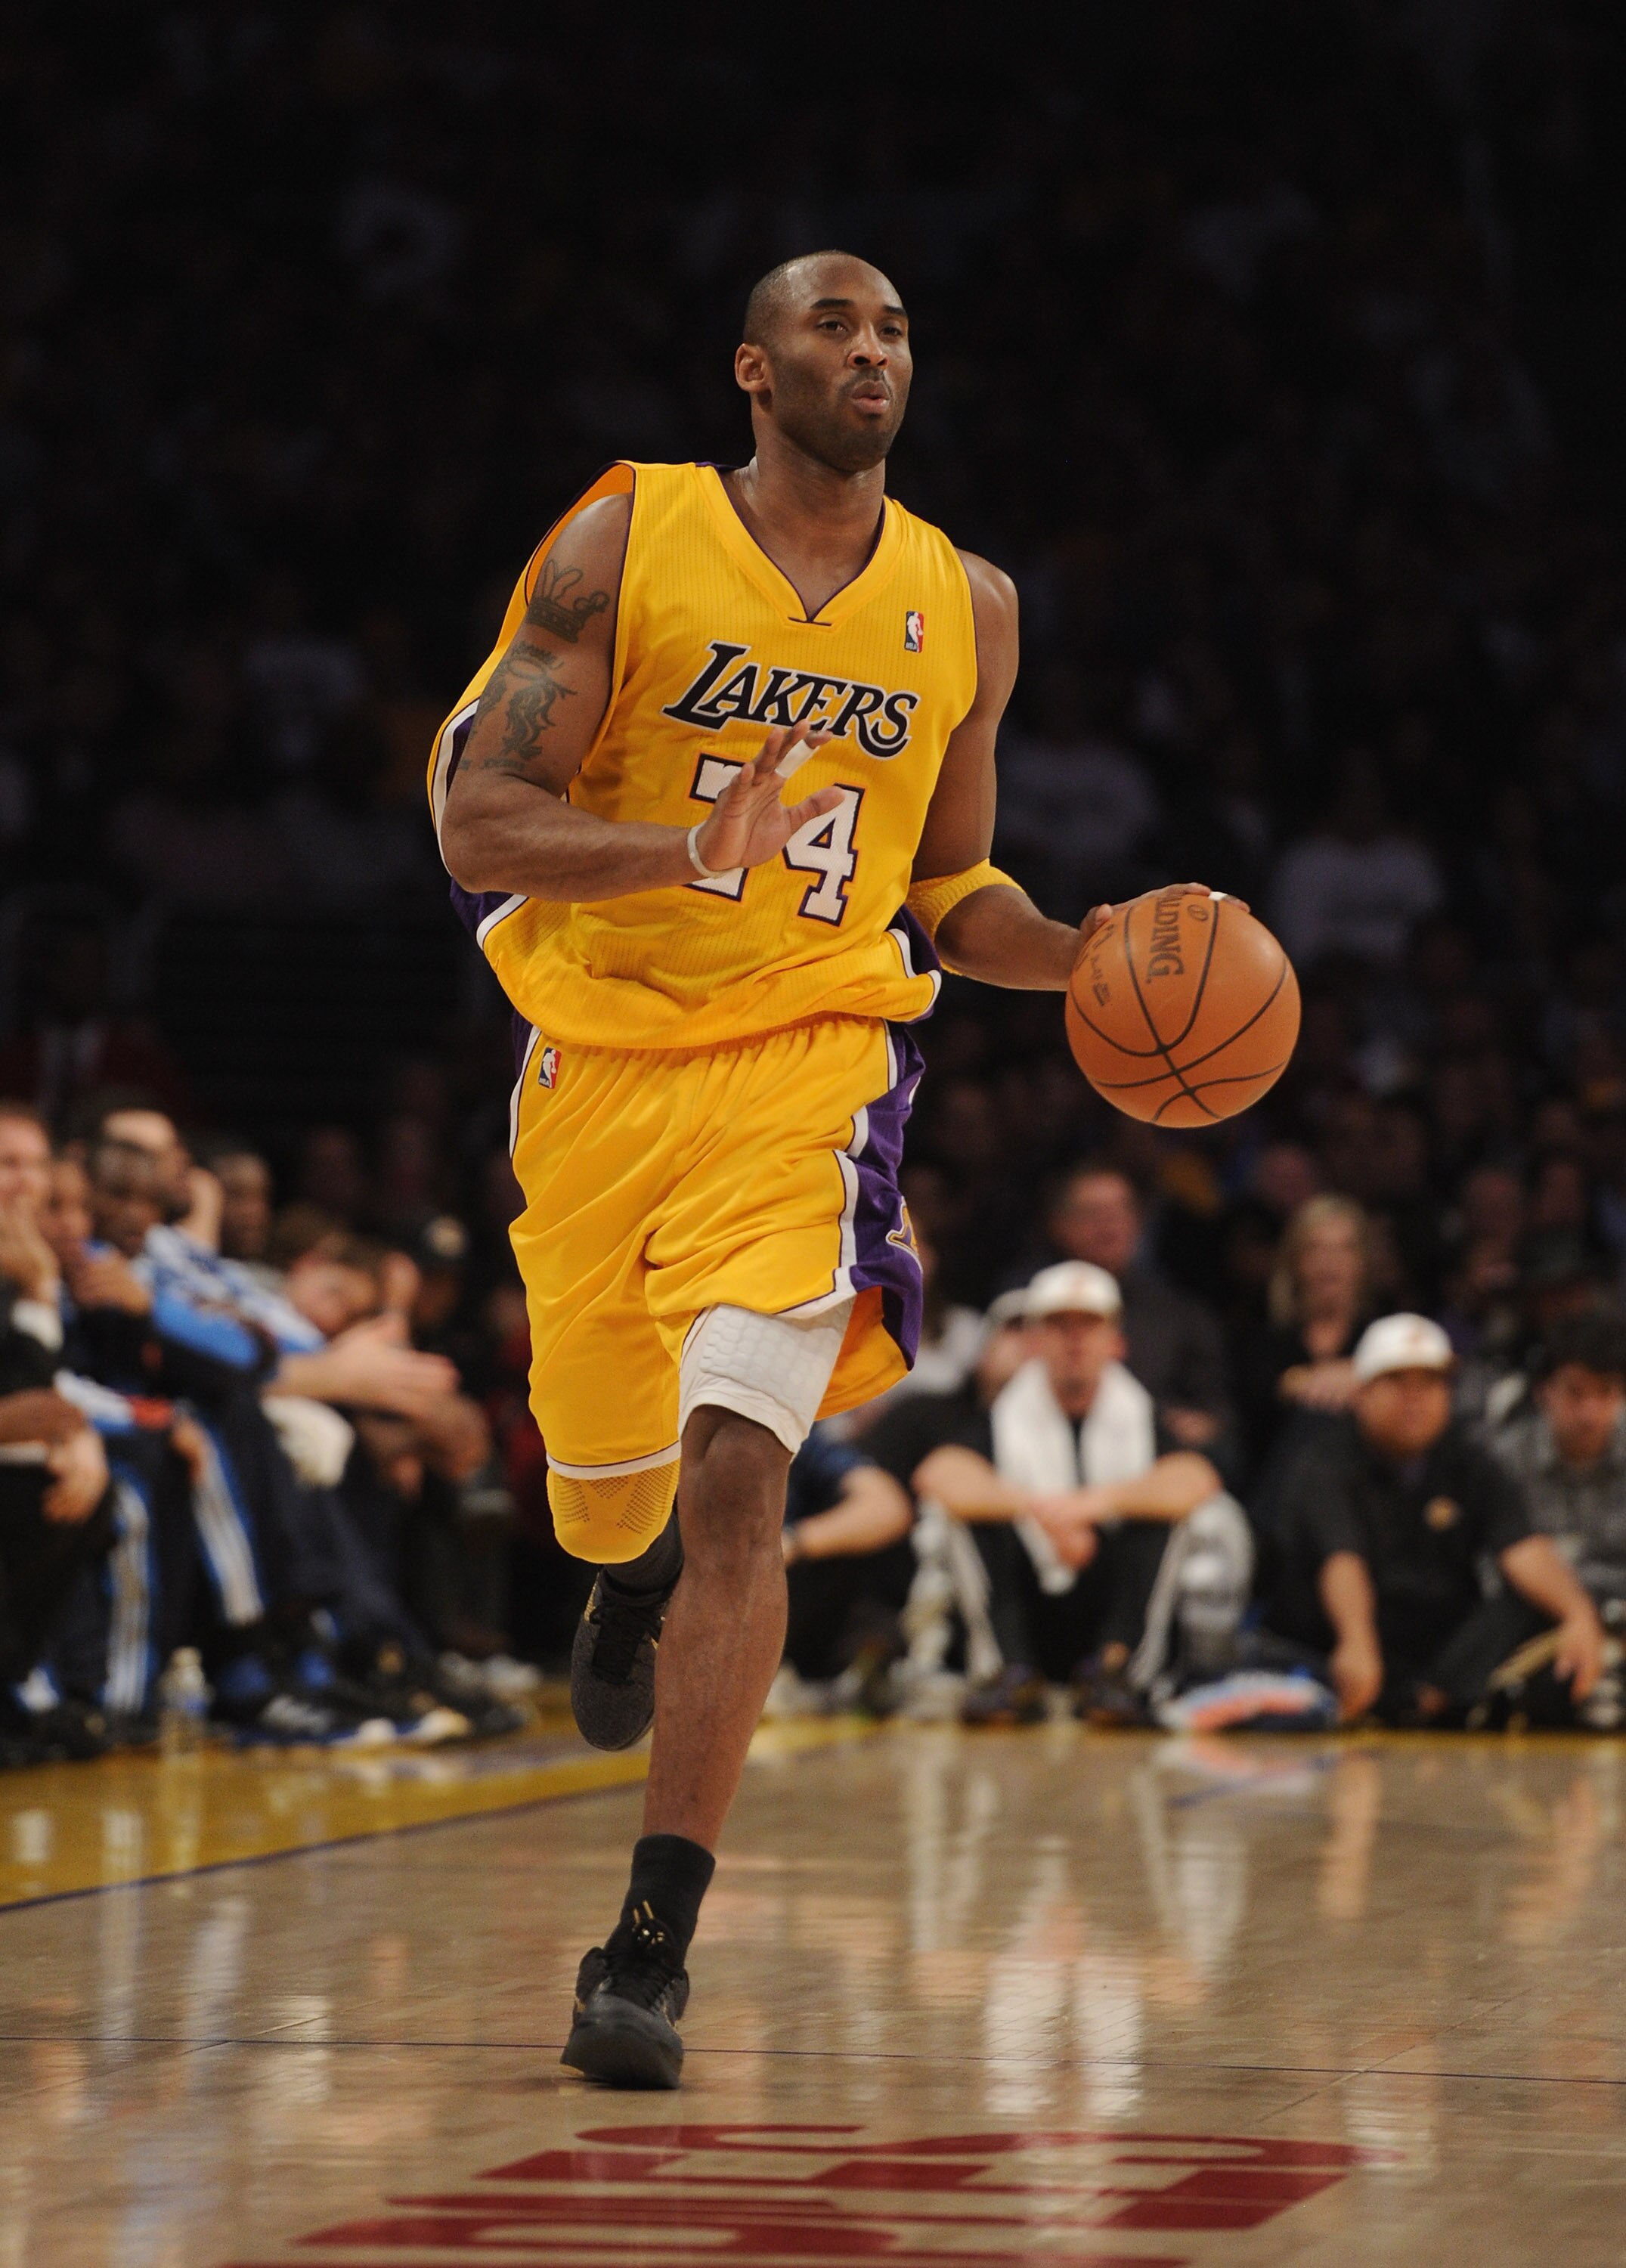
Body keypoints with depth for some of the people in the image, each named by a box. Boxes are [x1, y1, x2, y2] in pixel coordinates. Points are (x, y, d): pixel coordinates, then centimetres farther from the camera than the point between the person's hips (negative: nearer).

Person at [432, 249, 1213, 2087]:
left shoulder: (965, 609, 6)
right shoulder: (623, 543, -5)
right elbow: (478, 827, -12)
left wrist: (1092, 958, -2)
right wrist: (696, 852, -29)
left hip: (808, 1061, 0)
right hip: (602, 1058, 0)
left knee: (737, 1472, -20)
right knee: (604, 1480, 16)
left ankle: (653, 1947, -20)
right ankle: (636, 1580, 58)